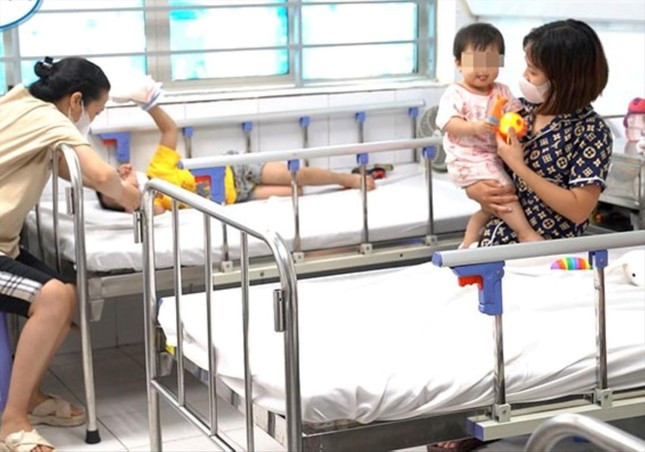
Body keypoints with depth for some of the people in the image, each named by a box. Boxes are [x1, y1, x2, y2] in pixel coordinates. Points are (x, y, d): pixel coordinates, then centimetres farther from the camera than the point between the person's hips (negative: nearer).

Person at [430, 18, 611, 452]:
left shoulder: (592, 131, -12)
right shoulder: (519, 112, 4)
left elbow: (577, 209, -20)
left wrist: (519, 166, -19)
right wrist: (476, 189, -11)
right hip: (499, 243, 6)